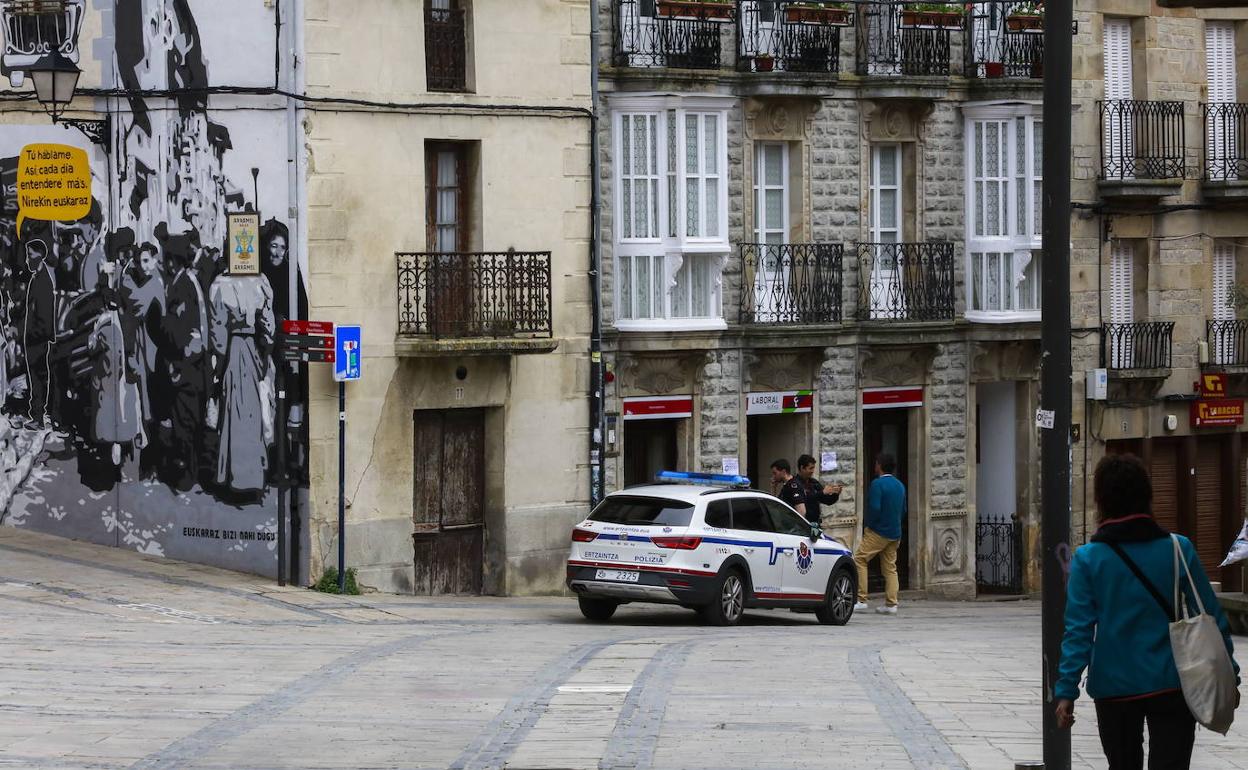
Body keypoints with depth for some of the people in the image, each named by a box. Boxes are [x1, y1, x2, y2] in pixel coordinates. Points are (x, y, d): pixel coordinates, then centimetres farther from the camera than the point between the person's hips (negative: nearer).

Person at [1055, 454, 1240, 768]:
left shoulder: (1088, 559, -5)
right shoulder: (1178, 549, -3)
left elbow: (1079, 630, -10)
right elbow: (1211, 616, 0)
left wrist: (1066, 690, -9)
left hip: (1115, 688, 1)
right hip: (1170, 684, 0)